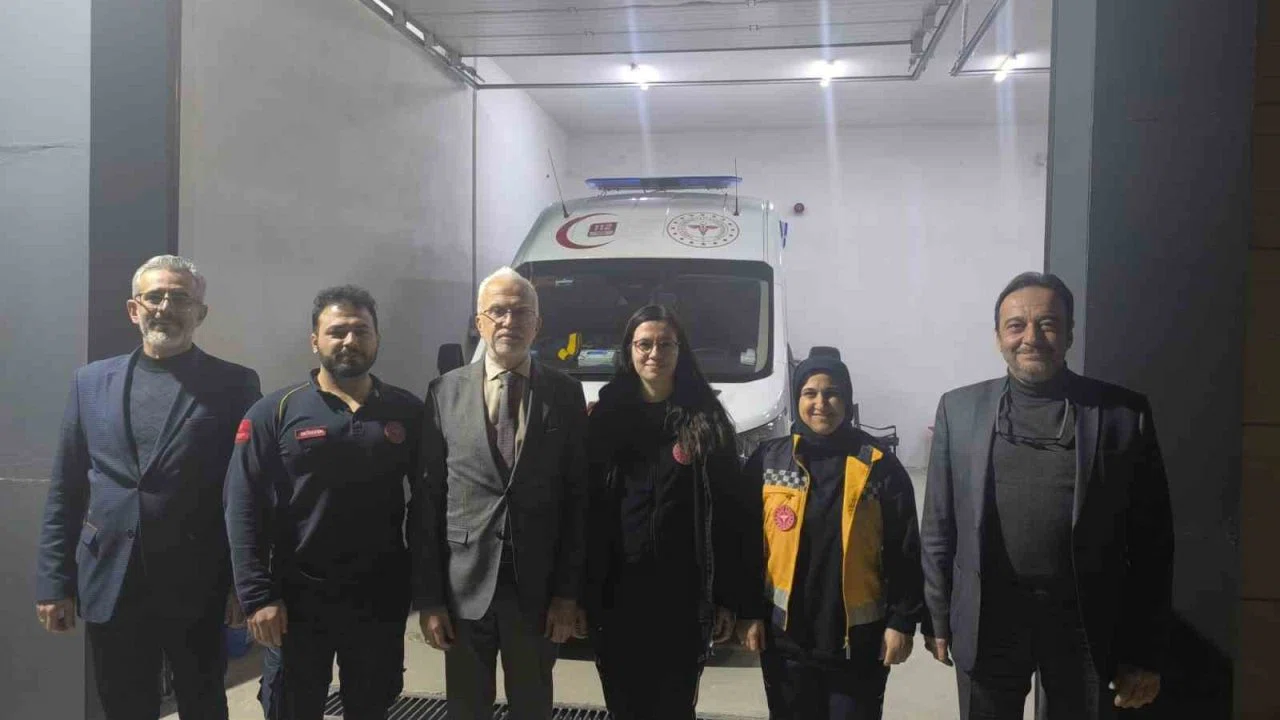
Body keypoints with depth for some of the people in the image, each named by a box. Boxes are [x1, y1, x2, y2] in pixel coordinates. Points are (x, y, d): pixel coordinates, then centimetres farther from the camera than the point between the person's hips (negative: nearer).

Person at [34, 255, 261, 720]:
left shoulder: (234, 384, -3)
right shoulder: (92, 381, 7)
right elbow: (65, 490, 8)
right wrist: (54, 580, 5)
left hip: (199, 589, -2)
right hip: (110, 587, 3)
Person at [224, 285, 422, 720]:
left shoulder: (408, 413, 2)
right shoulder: (274, 413, -3)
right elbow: (243, 509, -6)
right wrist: (257, 597, -13)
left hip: (382, 601, 2)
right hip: (297, 601, -1)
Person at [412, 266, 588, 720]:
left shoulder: (565, 394, -1)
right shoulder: (445, 392, -1)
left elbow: (578, 498, 0)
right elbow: (426, 500, -1)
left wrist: (568, 592, -4)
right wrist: (428, 597, -4)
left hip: (537, 590, 0)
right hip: (464, 588, 0)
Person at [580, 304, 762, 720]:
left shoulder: (706, 420, 0)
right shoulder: (606, 415, 3)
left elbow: (730, 513, -1)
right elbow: (584, 504, 3)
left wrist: (730, 598, -4)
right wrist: (580, 590, 0)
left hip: (683, 593, -1)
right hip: (616, 592, 1)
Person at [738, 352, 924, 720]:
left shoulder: (878, 465, -4)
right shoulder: (768, 460, -1)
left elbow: (904, 551, -3)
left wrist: (901, 620, -6)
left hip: (858, 639, -1)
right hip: (786, 636, 2)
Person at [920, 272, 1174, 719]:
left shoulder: (1125, 414, -3)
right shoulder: (959, 409, 1)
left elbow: (1151, 543, -2)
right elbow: (939, 527, 3)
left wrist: (1146, 652, -2)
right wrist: (938, 618, 3)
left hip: (1086, 626, 0)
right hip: (987, 621, 1)